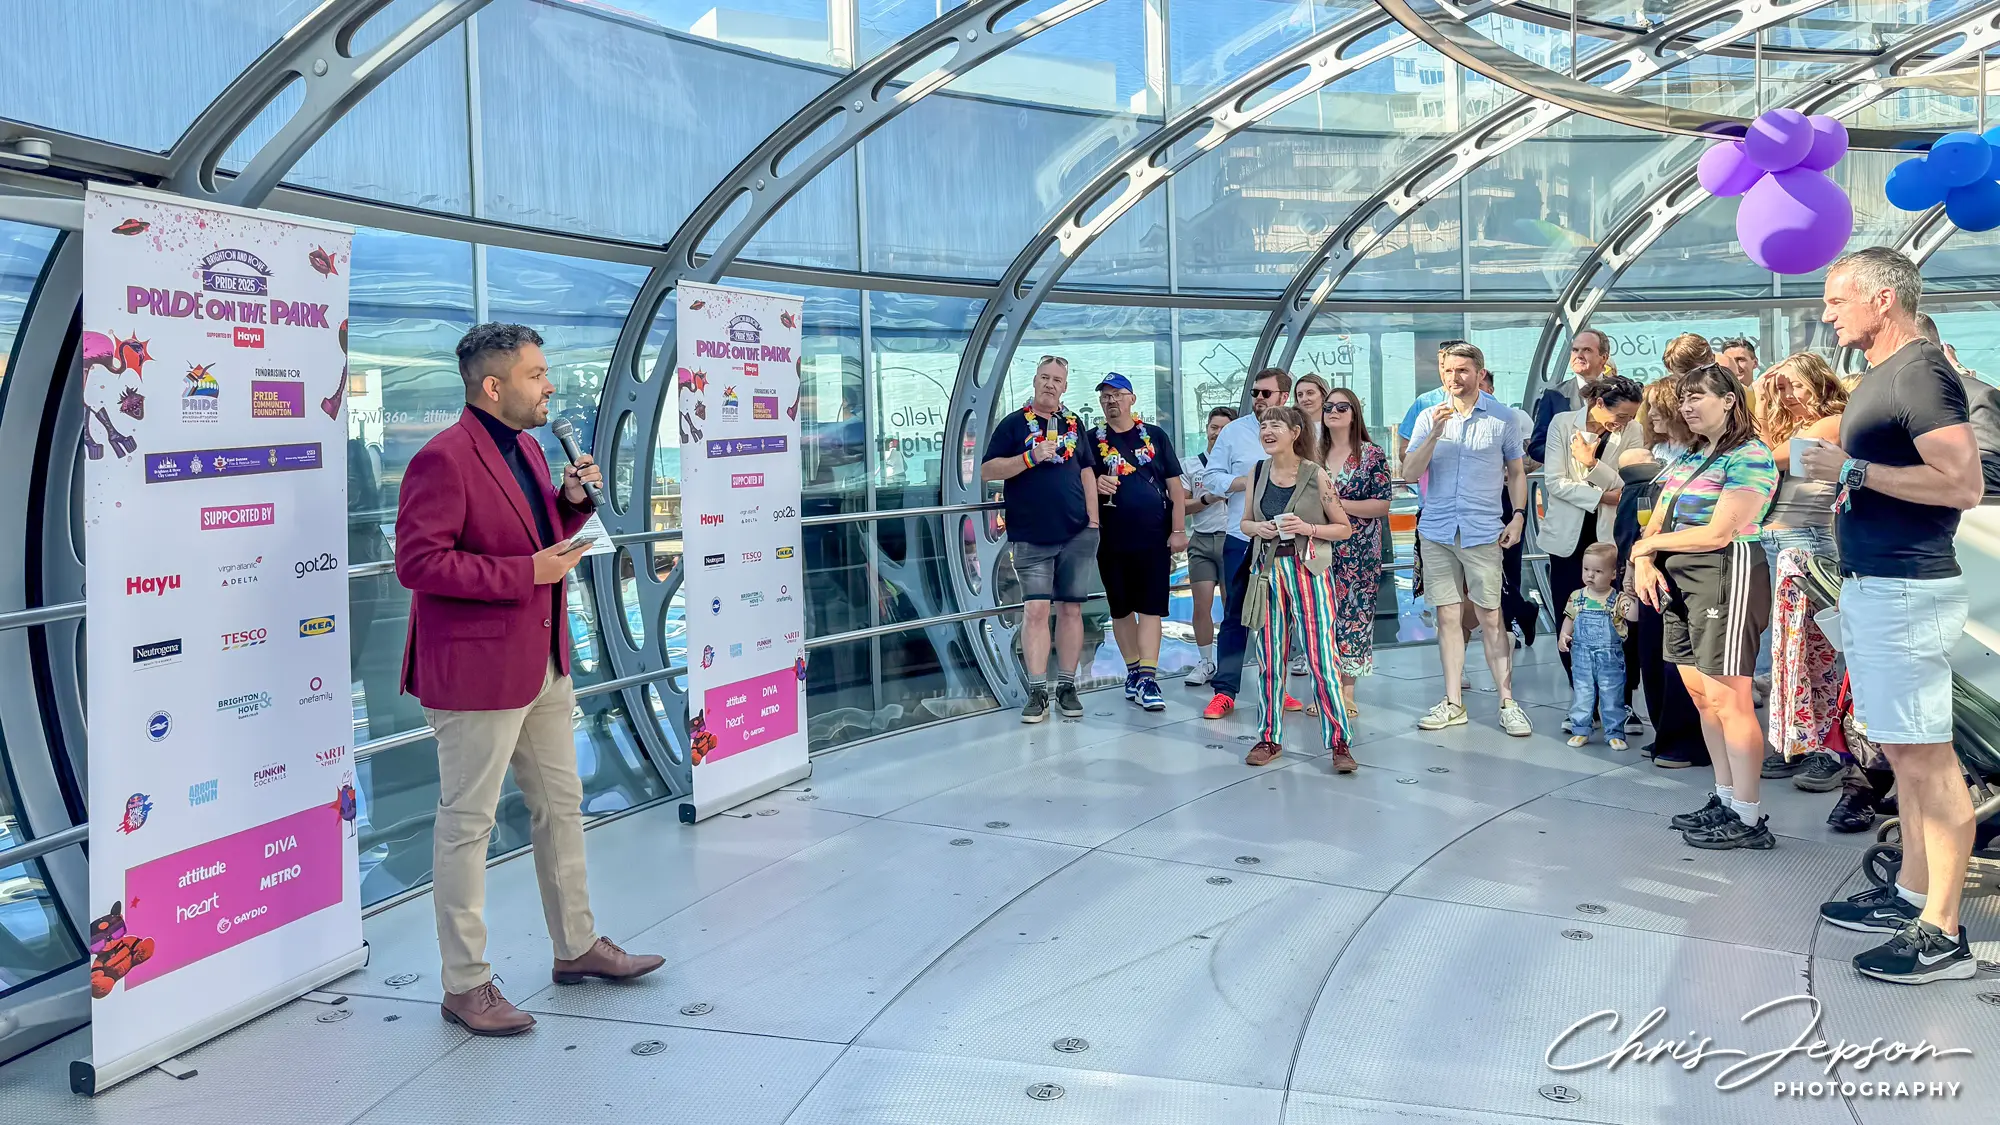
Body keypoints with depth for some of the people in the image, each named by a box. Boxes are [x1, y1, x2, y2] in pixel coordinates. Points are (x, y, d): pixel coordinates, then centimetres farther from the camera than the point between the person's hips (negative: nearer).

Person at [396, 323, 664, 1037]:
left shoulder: (526, 447, 12)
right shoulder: (442, 460, -17)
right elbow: (418, 562, -23)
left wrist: (572, 499, 2)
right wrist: (526, 572, -22)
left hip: (544, 662, 10)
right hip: (476, 669, -9)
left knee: (561, 806, 18)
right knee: (468, 823, 1)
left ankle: (577, 946, 33)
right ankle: (466, 985, 12)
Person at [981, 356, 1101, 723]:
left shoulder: (1073, 424, 14)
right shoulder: (1014, 424, 3)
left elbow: (1086, 472, 17)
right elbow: (987, 471, -4)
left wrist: (1094, 521, 8)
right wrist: (1031, 457, -17)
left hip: (1077, 534, 3)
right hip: (1031, 537, -3)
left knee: (1070, 609, 4)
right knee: (1035, 610, -8)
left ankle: (1067, 687, 12)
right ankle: (1037, 692, -3)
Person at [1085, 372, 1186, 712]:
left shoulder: (1155, 436, 6)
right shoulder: (1091, 440, 7)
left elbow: (1175, 486, 5)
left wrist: (1178, 530, -3)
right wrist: (1095, 485, -15)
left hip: (1154, 536, -1)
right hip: (1112, 539, 2)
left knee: (1150, 608, -6)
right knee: (1121, 608, 9)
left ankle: (1148, 678, -8)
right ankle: (1133, 671, 22)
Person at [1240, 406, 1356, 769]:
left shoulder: (1316, 475, -6)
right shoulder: (1257, 472, 6)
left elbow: (1344, 528, 0)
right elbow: (1245, 522, 16)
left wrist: (1308, 528, -15)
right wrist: (1258, 528, -6)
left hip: (1308, 570, -4)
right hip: (1268, 570, 4)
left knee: (1321, 656, -6)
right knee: (1270, 655, 9)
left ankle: (1338, 742, 1)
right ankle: (1270, 737, 20)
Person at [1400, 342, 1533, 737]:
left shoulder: (1503, 419, 4)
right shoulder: (1430, 418, 7)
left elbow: (1516, 472, 12)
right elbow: (1410, 473, -1)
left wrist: (1518, 516, 0)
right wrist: (1435, 433, -13)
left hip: (1482, 533, -2)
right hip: (1436, 532, 2)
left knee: (1491, 618, -4)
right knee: (1448, 616, 5)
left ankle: (1508, 704, 1)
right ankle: (1453, 703, 11)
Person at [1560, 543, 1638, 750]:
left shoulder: (1618, 599, -9)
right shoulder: (1577, 597, 0)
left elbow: (1633, 617, -21)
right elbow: (1569, 619, 8)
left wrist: (1634, 597, -32)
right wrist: (1563, 636, -6)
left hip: (1610, 658, -2)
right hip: (1582, 657, 2)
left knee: (1612, 697, 7)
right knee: (1581, 695, 10)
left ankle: (1615, 733, 18)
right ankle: (1580, 730, 21)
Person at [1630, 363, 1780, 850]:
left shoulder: (1749, 457, -8)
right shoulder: (1687, 458, 17)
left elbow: (1718, 533, -15)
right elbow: (1657, 523, 14)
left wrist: (1648, 545, -5)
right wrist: (1645, 562, -7)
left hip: (1727, 576, -8)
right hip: (1679, 580, 8)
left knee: (1727, 698, -8)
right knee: (1702, 696, 10)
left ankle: (1748, 819, -3)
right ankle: (1725, 799, 19)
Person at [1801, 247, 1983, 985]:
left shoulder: (1920, 372, -14)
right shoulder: (1881, 374, 16)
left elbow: (1961, 483, -23)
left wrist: (1853, 469, -18)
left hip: (1905, 592, -10)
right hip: (1871, 587, 10)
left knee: (1925, 759, -6)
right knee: (1902, 752, 15)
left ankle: (1942, 934, -1)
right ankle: (1911, 894, 25)